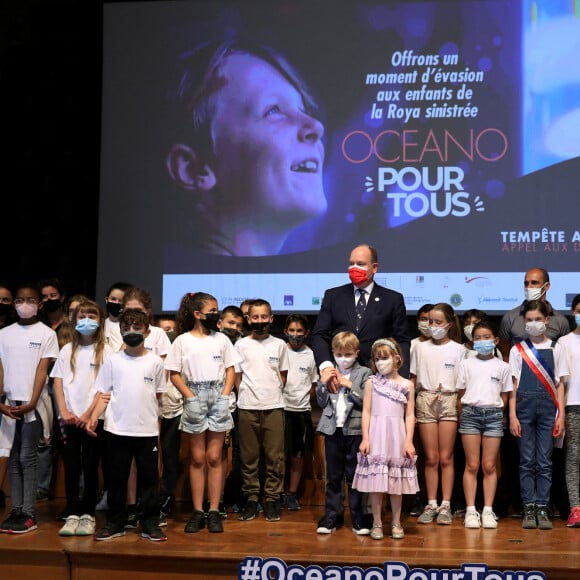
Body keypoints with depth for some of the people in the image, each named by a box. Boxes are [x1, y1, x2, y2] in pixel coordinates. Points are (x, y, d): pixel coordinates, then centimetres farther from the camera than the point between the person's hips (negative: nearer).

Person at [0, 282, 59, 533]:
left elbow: (42, 370, -6)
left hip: (33, 404, -4)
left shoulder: (46, 334, 0)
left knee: (27, 458, -4)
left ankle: (28, 514, -2)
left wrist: (32, 403, -14)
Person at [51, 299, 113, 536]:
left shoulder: (105, 351, 1)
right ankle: (72, 515, 9)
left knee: (90, 468, 1)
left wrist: (88, 414, -12)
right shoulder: (67, 350, 10)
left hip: (92, 418, -2)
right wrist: (64, 412, -6)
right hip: (69, 418, 2)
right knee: (71, 467, 3)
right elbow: (58, 382, 6)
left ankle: (88, 515, 9)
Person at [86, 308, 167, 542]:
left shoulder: (155, 362, 3)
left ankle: (150, 524, 13)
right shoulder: (112, 360, 3)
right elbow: (103, 393, 2)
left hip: (147, 430, 0)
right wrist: (94, 416, -12)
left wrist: (155, 420, 8)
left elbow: (158, 395, 11)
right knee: (117, 478, 8)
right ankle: (115, 523, 18)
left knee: (149, 478, 5)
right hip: (117, 430, 0)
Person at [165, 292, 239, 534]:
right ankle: (197, 511, 9)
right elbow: (174, 374, -1)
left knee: (214, 457, 2)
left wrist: (225, 395, -4)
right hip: (195, 401, -1)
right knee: (197, 458, 4)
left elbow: (230, 370, 8)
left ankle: (214, 511, 5)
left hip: (218, 399, 1)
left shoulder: (221, 339, 6)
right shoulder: (183, 340, 0)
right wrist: (190, 396, -10)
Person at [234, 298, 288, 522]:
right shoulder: (241, 344, 4)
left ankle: (271, 499, 8)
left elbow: (283, 375, 12)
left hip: (274, 407, 0)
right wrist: (247, 395, 0)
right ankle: (251, 499, 12)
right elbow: (237, 375, 7)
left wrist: (273, 393, 4)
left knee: (274, 457, 0)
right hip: (247, 407, 0)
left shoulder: (279, 345, 6)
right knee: (248, 457, 4)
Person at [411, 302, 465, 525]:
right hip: (426, 400, 1)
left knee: (446, 458, 1)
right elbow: (412, 380, 9)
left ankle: (445, 505, 6)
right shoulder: (420, 348, 8)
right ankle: (431, 504, 8)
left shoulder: (458, 349, 5)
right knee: (431, 458, 2)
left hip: (449, 400, -1)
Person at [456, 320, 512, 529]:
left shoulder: (502, 366, 9)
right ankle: (471, 510, 0)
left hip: (493, 414, 0)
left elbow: (504, 397, 11)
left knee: (489, 466, 0)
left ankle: (488, 510, 4)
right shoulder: (466, 364, 8)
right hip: (470, 412, 0)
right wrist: (463, 416, 2)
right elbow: (460, 394, 8)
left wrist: (495, 412, 0)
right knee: (472, 465, -1)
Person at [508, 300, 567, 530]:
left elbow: (559, 384, 7)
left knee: (544, 462, 0)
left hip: (548, 409, 0)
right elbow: (513, 385, 4)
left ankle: (542, 509, 4)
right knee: (527, 461, 1)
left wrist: (561, 415, 0)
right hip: (525, 408, 0)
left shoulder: (555, 348, 8)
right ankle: (529, 509, 5)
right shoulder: (518, 349, 7)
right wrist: (512, 416, -3)